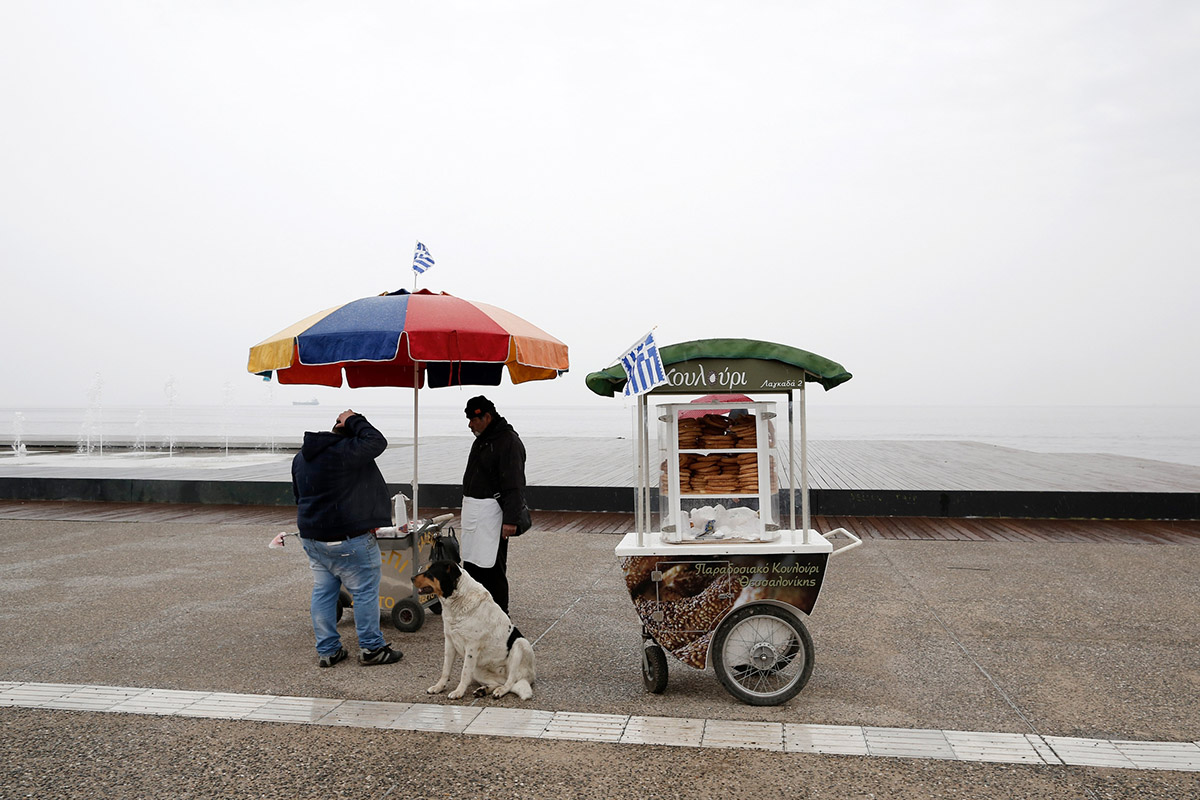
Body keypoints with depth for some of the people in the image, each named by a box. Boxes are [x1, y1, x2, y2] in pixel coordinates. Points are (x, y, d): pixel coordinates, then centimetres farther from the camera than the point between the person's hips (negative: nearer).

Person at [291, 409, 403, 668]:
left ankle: (327, 650, 19)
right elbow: (377, 442, -18)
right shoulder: (343, 452, -19)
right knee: (365, 591, 3)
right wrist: (354, 421, -6)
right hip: (346, 538, -8)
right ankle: (371, 648, 9)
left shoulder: (301, 457, 12)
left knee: (323, 591, 13)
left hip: (311, 536, 9)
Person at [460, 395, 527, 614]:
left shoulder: (509, 442, -14)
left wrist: (510, 519, -23)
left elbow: (514, 485, -19)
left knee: (491, 567, -7)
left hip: (491, 511, -9)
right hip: (472, 507, 10)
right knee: (471, 563, 13)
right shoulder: (482, 440, 16)